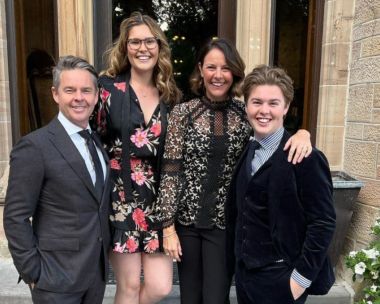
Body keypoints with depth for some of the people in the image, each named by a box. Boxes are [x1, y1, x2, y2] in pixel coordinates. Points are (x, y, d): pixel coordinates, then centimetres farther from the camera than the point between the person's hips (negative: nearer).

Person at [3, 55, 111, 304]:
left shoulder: (99, 142, 5)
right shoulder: (35, 146, -15)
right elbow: (16, 218, -13)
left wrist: (105, 254, 6)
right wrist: (33, 273, -11)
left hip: (97, 271, 6)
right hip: (57, 276, -6)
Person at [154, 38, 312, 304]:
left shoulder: (246, 114, -2)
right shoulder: (183, 112, -5)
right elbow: (170, 171, -6)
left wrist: (302, 133, -18)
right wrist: (168, 225, -8)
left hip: (225, 223, 0)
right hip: (186, 220, 0)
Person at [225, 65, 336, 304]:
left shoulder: (306, 158, -17)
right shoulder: (246, 152, 3)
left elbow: (323, 224, -16)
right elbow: (238, 213, 7)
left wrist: (301, 278, -14)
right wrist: (235, 262, 8)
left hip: (281, 280, -6)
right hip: (244, 273, 6)